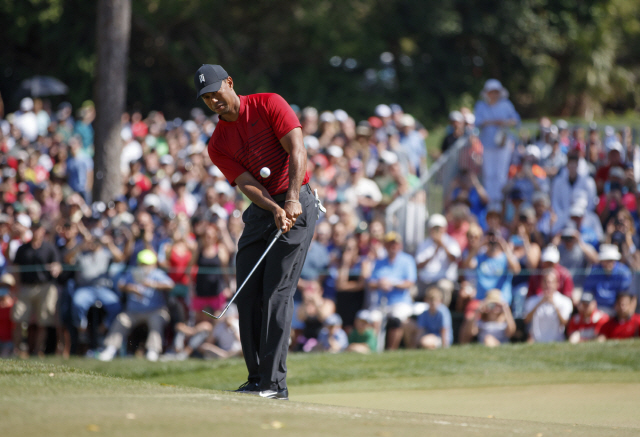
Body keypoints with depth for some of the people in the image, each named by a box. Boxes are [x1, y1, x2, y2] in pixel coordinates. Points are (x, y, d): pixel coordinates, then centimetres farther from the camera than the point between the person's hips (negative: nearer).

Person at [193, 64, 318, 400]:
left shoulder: (268, 105, -4)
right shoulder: (217, 145, 7)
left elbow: (297, 151, -13)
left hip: (296, 206, -6)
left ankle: (275, 383, -12)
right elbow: (247, 184, -6)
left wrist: (292, 199, -26)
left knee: (277, 294, -12)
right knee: (248, 294, 2)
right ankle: (257, 379, 10)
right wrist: (274, 210, -25)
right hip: (259, 213, 6)